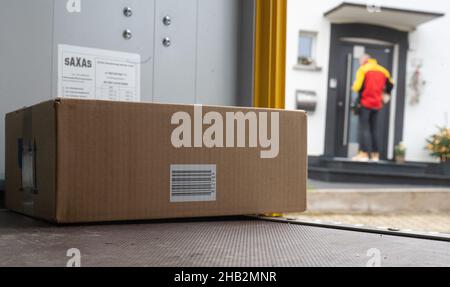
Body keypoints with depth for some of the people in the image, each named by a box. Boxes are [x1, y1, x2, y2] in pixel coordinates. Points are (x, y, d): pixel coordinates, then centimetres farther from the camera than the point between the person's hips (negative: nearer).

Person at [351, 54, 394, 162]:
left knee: (364, 127, -3)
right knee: (373, 128, 12)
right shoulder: (383, 70, 10)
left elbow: (358, 87, -15)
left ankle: (364, 153, -11)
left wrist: (354, 87, 7)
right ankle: (375, 154, 12)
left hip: (365, 103, -5)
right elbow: (390, 85, 12)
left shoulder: (363, 69, -5)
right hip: (377, 104, 5)